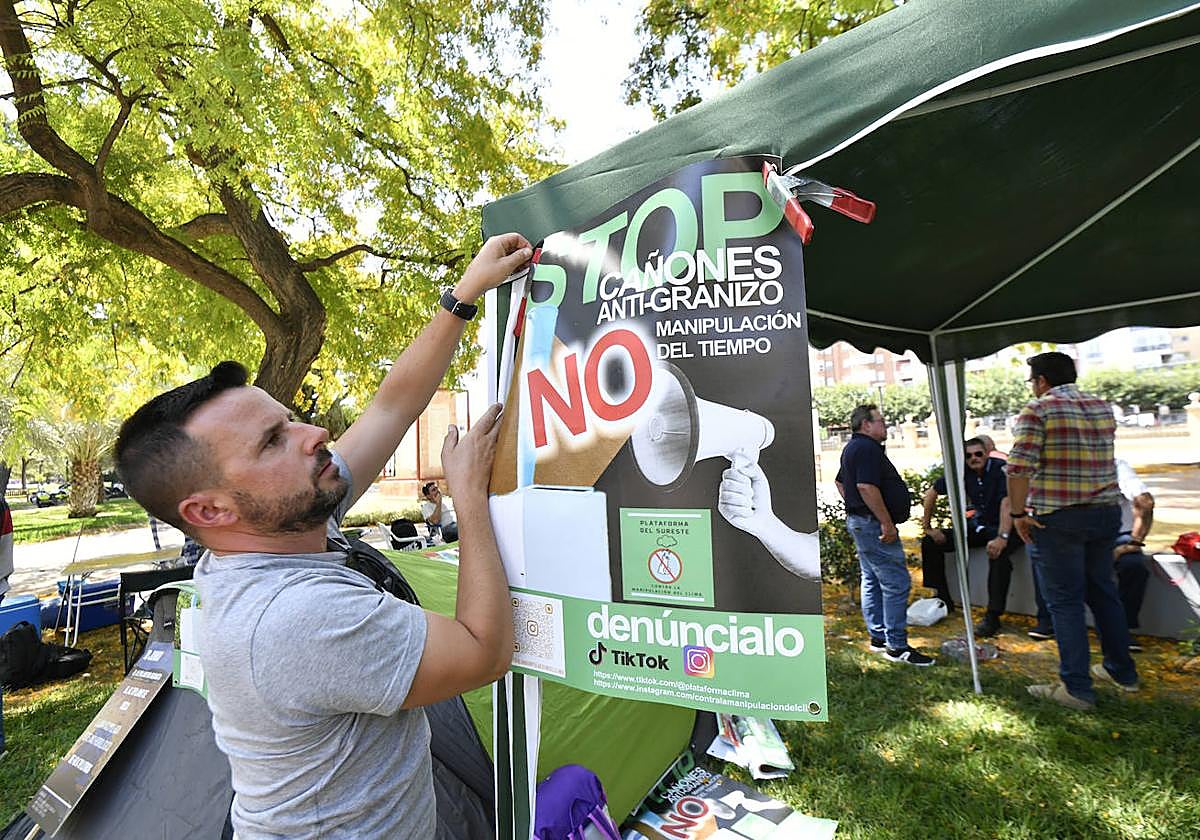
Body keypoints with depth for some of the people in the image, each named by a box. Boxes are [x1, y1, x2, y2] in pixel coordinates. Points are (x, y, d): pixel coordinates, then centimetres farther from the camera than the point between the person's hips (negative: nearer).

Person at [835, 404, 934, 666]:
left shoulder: (853, 447, 18)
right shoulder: (868, 448, -17)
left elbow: (840, 481, 28)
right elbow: (866, 487, -27)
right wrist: (887, 523, -23)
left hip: (859, 521, 12)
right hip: (873, 523, -12)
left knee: (872, 581, 16)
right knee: (896, 584, -7)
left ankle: (878, 637, 25)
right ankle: (897, 646, -2)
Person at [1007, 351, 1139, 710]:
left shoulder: (1037, 410, -12)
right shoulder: (1104, 408, 10)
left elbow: (1019, 466, -21)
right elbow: (1101, 456, 22)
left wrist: (1018, 513, -14)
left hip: (1057, 519, -7)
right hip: (1106, 512, 7)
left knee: (1064, 602, 2)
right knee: (1103, 593, 20)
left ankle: (1076, 688, 8)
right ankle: (1122, 671, 34)